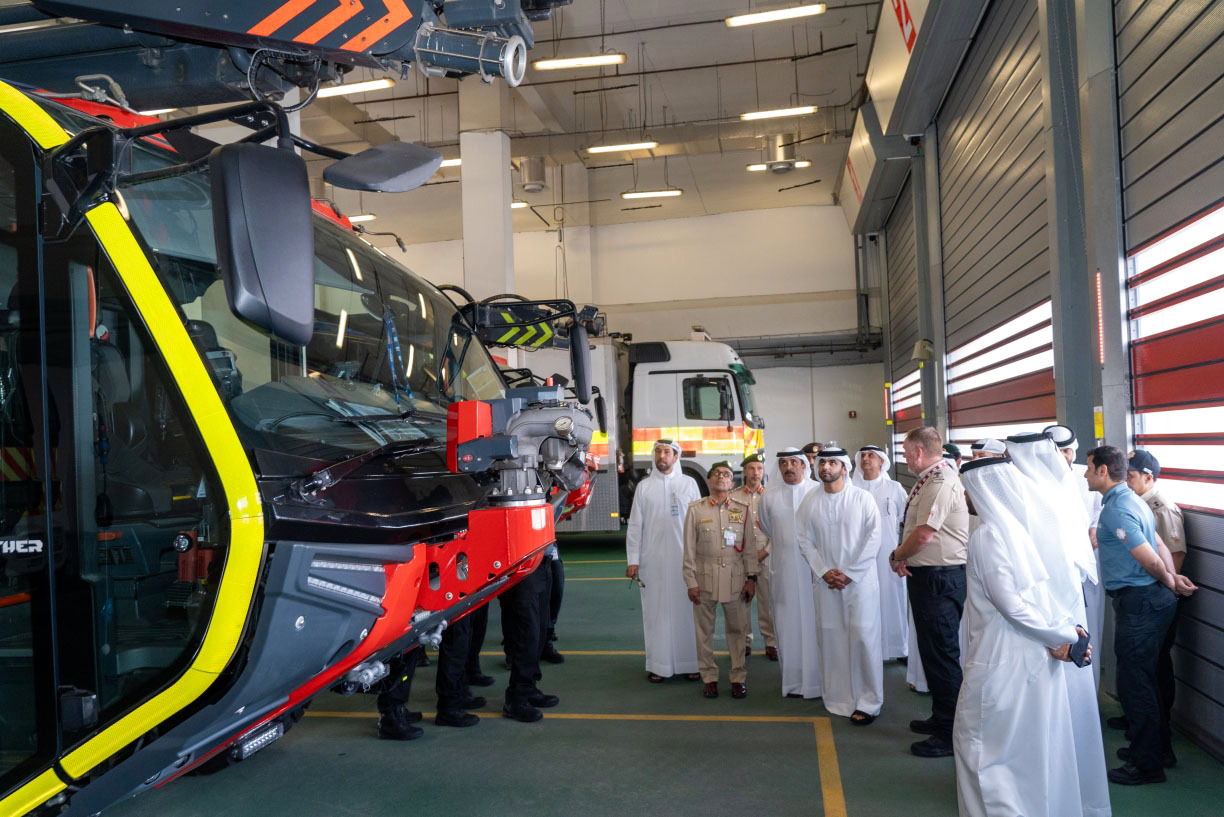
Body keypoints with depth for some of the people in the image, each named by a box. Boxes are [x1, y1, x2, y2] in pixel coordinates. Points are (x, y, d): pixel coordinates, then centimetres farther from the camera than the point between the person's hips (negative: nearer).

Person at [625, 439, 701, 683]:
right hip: (652, 559, 1)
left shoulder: (689, 483, 5)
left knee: (686, 609, 2)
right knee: (656, 610, 3)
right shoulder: (644, 486, 6)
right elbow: (635, 525, 5)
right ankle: (658, 665, 11)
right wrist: (633, 560, 0)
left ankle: (690, 662, 12)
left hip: (685, 557, 0)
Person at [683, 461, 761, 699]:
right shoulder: (695, 509, 1)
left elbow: (750, 546, 6)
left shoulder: (743, 509, 4)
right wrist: (691, 582, -2)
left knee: (737, 629, 6)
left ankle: (739, 677, 20)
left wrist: (751, 578, 2)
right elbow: (689, 549, 1)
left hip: (735, 578, 1)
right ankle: (709, 677, 20)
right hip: (704, 578, 0)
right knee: (704, 630, 7)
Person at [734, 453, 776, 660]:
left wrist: (765, 551, -4)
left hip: (766, 556, 0)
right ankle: (744, 641, 14)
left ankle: (771, 642, 11)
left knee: (768, 600, 0)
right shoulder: (733, 496, 5)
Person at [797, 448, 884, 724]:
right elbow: (805, 540, 6)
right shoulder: (810, 501, 5)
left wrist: (850, 573, -10)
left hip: (860, 578, -2)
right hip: (826, 581, 2)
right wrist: (824, 571, -6)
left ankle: (869, 702, 6)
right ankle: (839, 698, 16)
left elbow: (873, 538, -5)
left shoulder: (862, 498, -2)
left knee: (863, 636, -5)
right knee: (831, 637, 3)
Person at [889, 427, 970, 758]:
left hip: (940, 578, -11)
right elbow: (916, 529, 17)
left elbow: (923, 534, -23)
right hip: (926, 575, 11)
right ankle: (941, 719, 34)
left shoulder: (941, 482, -19)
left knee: (942, 654, -3)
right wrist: (903, 557, 0)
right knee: (932, 652, 20)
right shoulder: (929, 480, 14)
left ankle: (951, 734, 6)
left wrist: (896, 556, -6)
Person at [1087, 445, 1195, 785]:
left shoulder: (1117, 509, -20)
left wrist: (1169, 583, -4)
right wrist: (1173, 579, 8)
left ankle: (1146, 764, 10)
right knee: (1142, 679, 21)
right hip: (1149, 600, 10)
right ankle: (1157, 747, 34)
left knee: (1134, 683, -1)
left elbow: (1151, 560, -21)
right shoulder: (1132, 501, 13)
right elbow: (1158, 548, 15)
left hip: (1138, 602, -10)